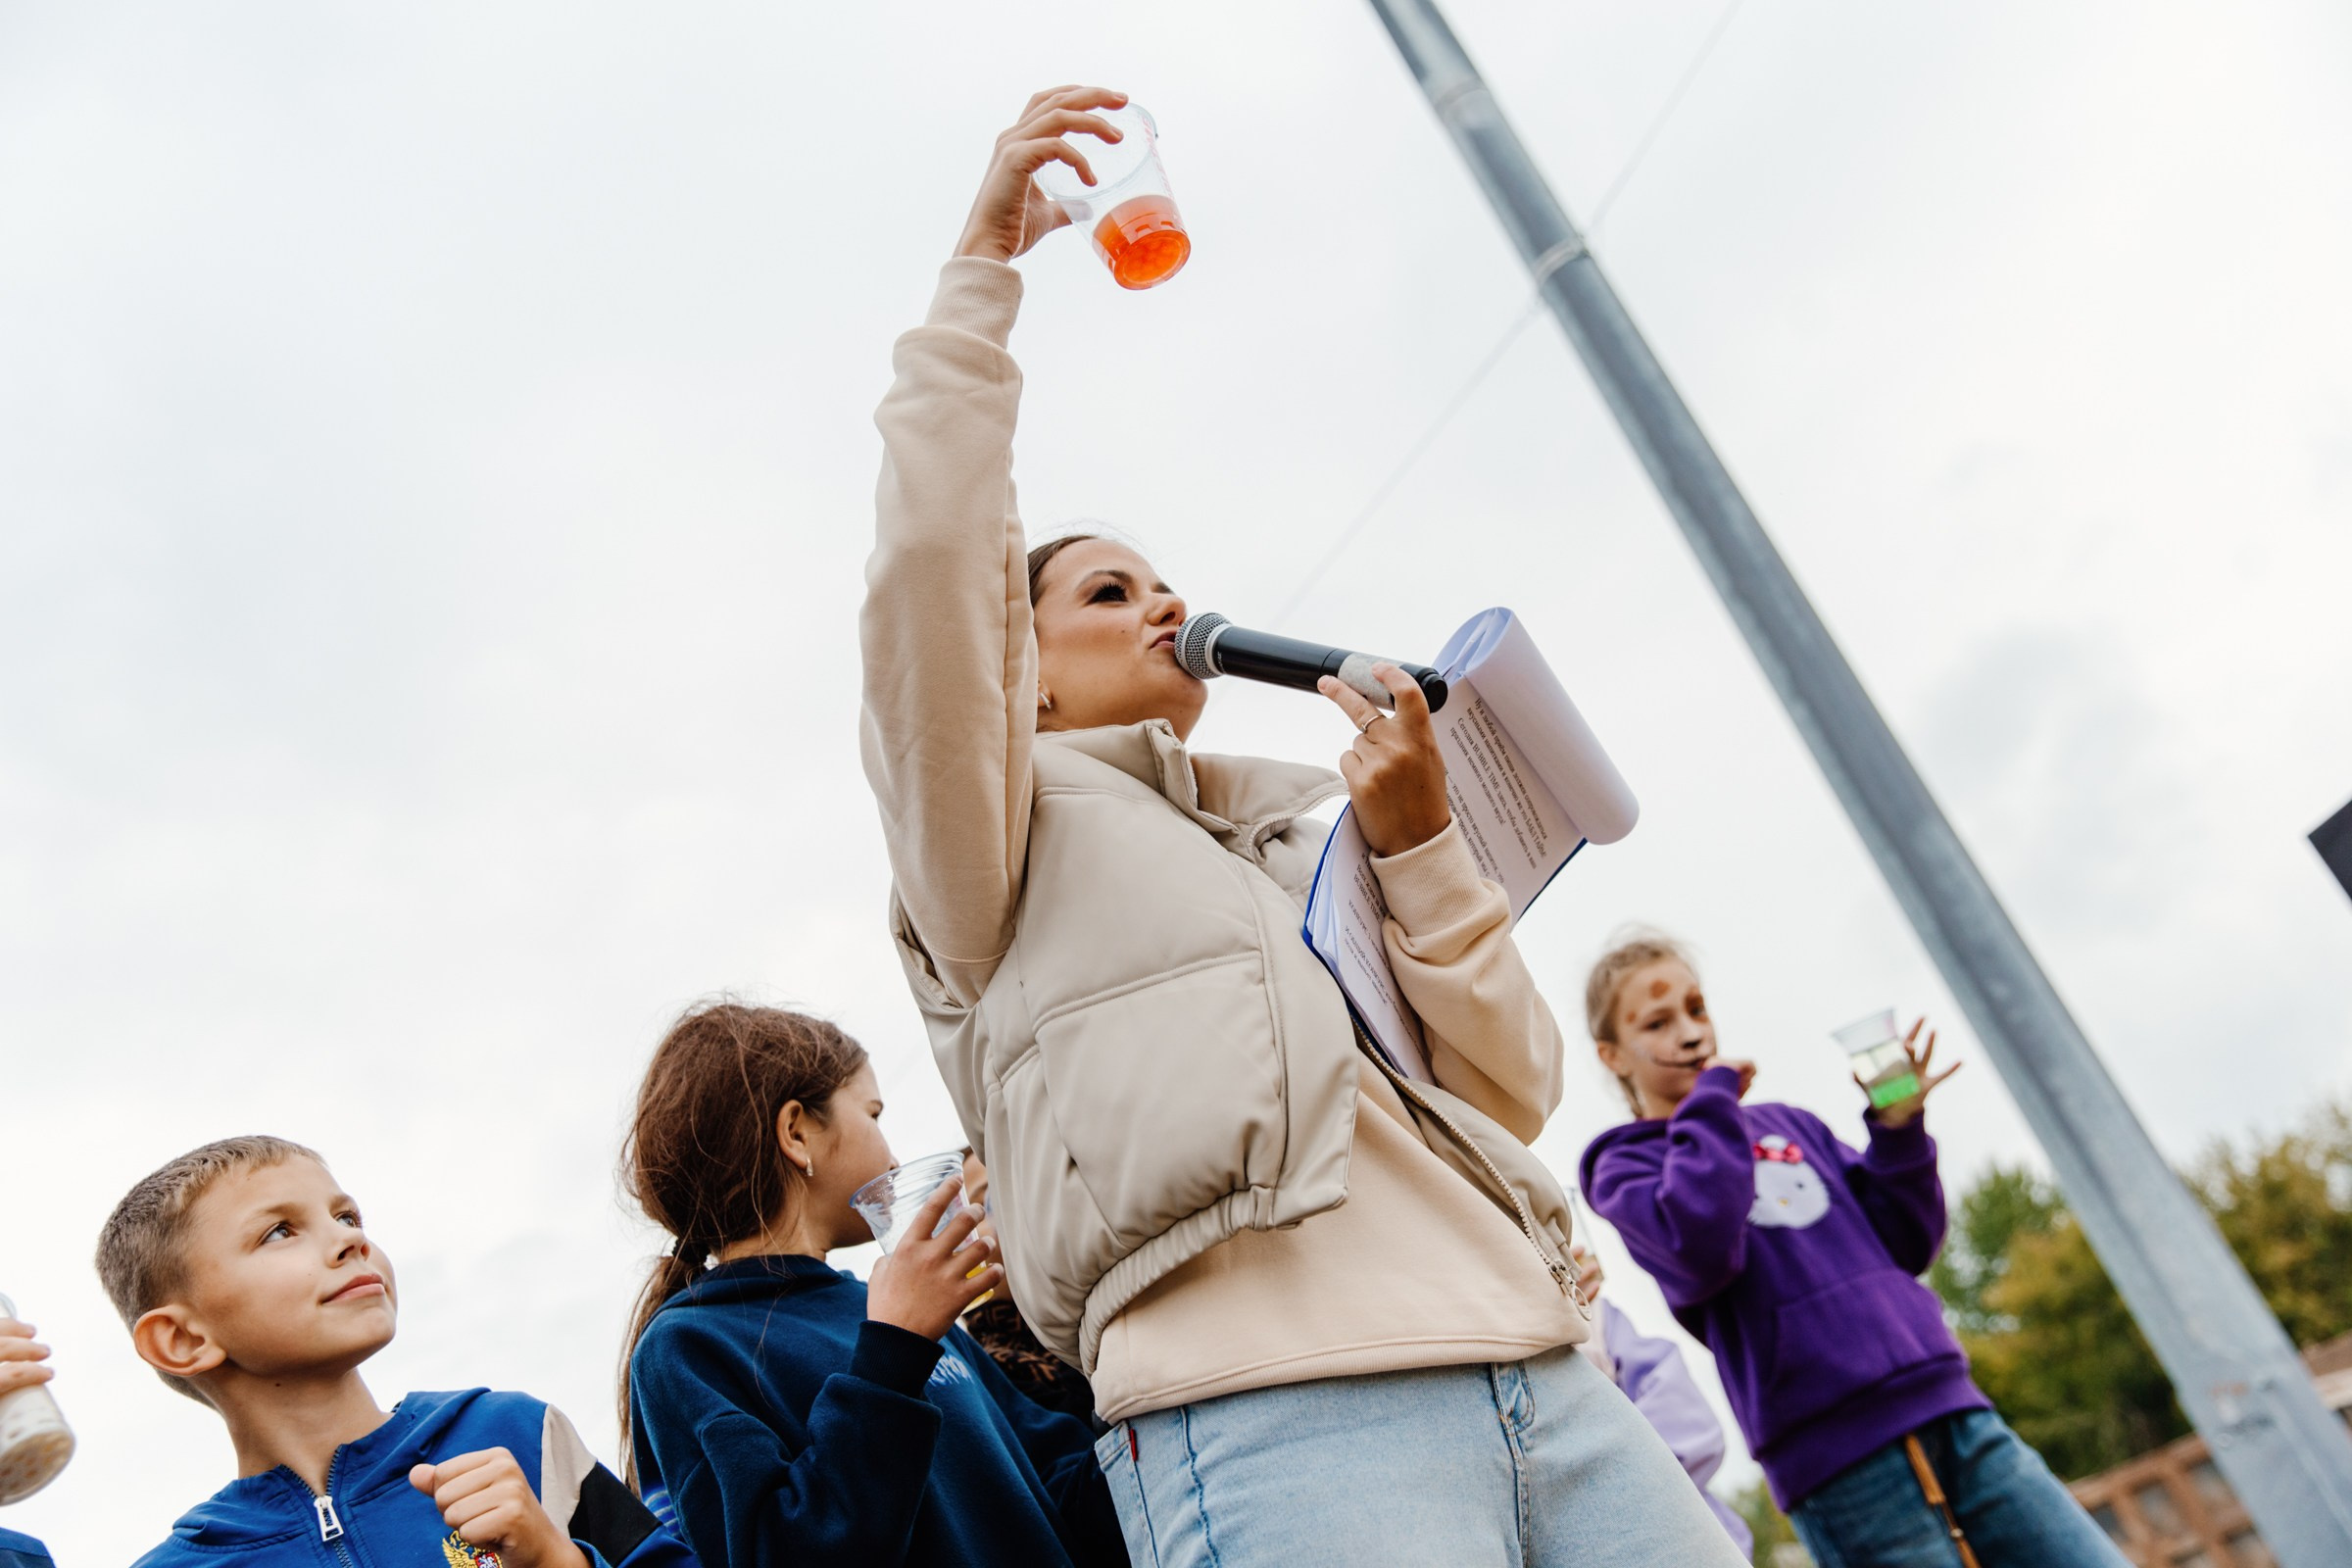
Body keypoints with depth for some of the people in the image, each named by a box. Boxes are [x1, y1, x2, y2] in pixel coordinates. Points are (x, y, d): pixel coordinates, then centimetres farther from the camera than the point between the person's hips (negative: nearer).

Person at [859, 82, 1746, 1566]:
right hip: (1274, 1413, -5)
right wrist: (987, 262, 1)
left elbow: (1515, 1090, 17)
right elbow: (933, 564, -4)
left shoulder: (1311, 833, 28)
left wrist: (1423, 845, 5)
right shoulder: (1014, 835, 15)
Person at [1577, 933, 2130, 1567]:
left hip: (1952, 1407, 5)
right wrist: (1711, 1099, -5)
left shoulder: (1790, 1125, 20)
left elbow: (1906, 1246, 16)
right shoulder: (1625, 1166, 4)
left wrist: (1898, 1130, 0)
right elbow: (1701, 1251, -18)